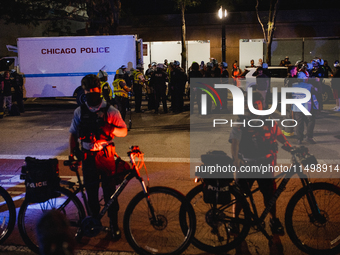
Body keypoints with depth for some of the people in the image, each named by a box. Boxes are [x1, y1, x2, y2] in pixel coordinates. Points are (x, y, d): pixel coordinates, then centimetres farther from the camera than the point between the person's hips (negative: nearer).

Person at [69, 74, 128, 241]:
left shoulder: (110, 111, -1)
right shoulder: (79, 112, 6)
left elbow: (124, 131, -1)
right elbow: (73, 133, 14)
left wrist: (110, 128, -20)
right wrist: (73, 151, 2)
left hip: (105, 156, -2)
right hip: (87, 157, 2)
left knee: (110, 191, 1)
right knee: (91, 191, 9)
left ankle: (114, 223, 16)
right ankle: (94, 219, 27)